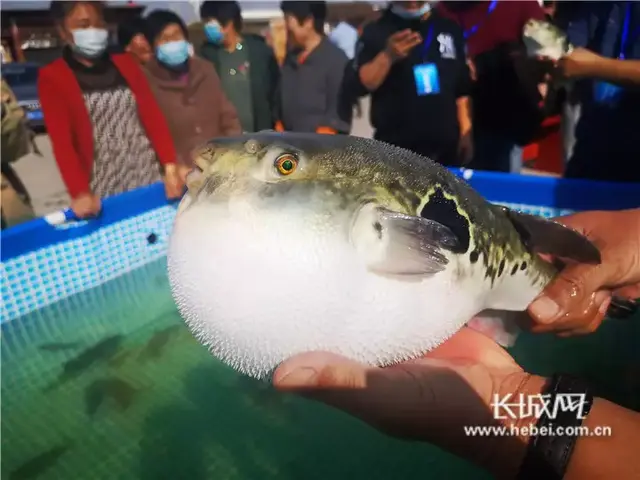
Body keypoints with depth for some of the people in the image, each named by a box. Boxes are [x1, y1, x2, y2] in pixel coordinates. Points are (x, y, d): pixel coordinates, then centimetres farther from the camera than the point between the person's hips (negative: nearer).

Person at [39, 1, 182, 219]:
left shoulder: (125, 63, 11)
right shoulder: (51, 77, 1)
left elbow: (152, 115, 3)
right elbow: (61, 140, -7)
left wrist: (170, 167, -8)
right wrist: (79, 192, -20)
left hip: (150, 177, 3)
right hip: (103, 189, -2)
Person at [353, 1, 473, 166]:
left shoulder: (450, 29, 12)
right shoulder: (376, 32, 2)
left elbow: (463, 90, 13)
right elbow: (365, 82, -12)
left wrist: (466, 132, 8)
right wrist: (388, 56, -29)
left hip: (446, 148, 4)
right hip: (396, 149, -3)